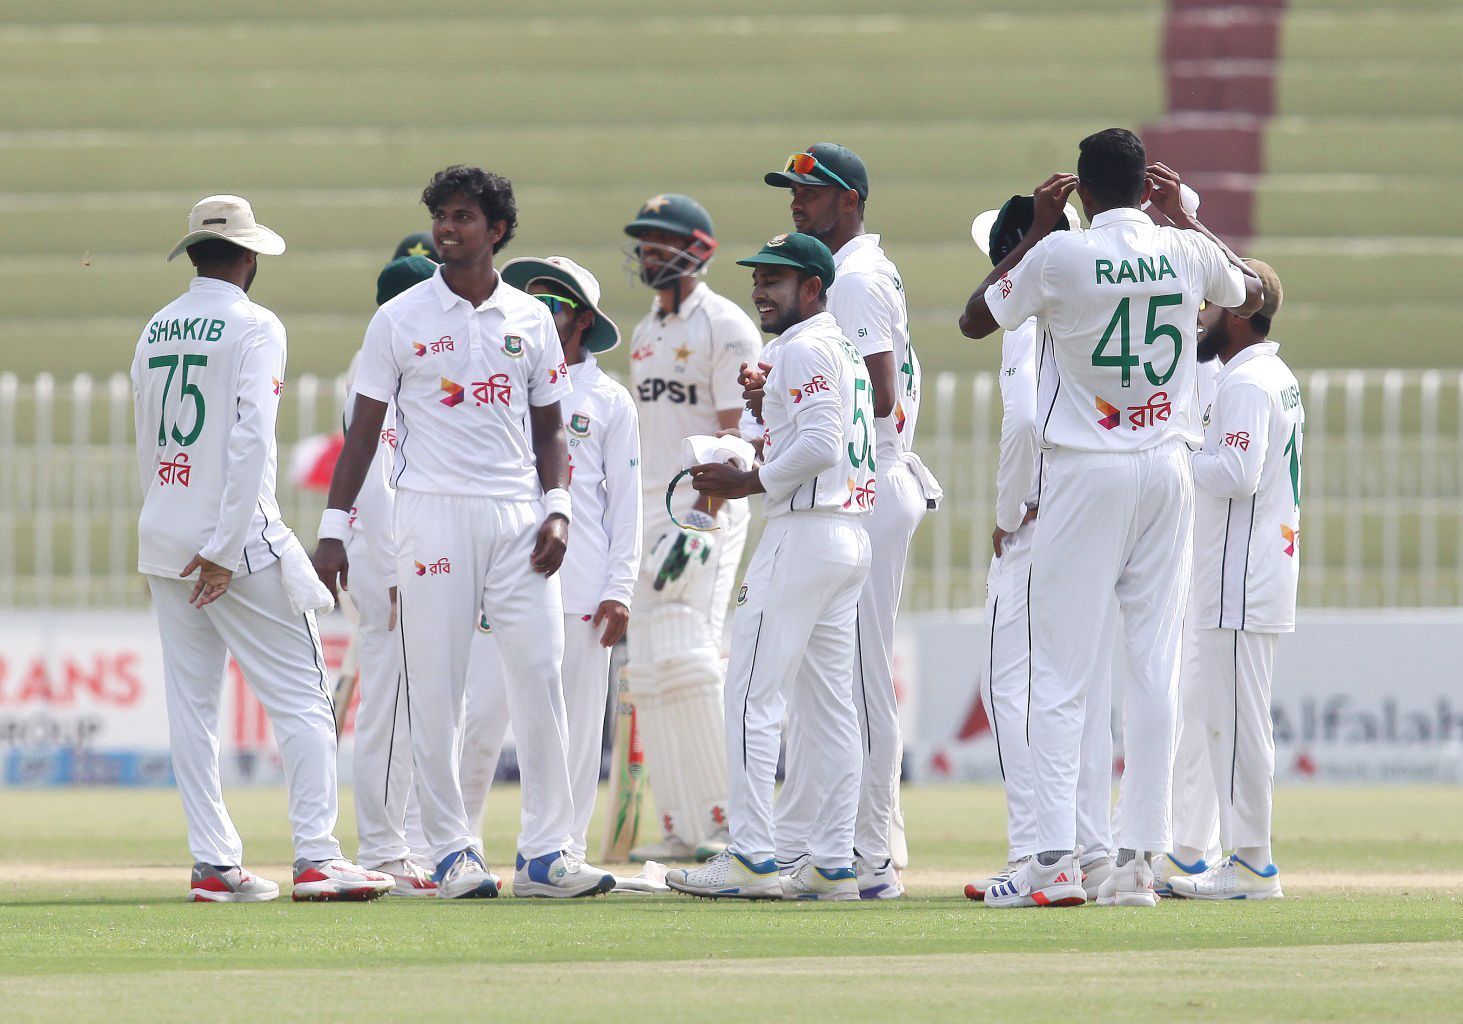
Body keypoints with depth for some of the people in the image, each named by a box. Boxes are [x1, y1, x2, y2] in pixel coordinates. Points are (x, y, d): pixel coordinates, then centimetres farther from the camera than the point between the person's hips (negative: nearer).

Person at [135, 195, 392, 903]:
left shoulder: (155, 332, 12)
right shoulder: (254, 327, -8)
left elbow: (146, 445, 16)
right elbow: (251, 440, -17)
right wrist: (225, 550, -18)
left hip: (162, 540, 7)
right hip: (235, 536, -7)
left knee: (191, 705, 7)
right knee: (300, 698, -4)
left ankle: (214, 864, 4)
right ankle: (315, 859, -11)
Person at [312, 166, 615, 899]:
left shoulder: (531, 319, 11)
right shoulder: (400, 319, 3)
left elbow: (548, 428, 16)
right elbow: (364, 428, 4)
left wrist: (557, 509, 1)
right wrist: (333, 527, -1)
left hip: (517, 518, 2)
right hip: (432, 511, -2)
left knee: (541, 675, -4)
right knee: (435, 686, -4)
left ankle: (545, 852, -1)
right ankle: (452, 853, 3)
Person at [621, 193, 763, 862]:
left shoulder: (726, 329, -8)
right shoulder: (645, 335, 18)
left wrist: (701, 518, -23)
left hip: (707, 509, -9)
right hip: (649, 516, 9)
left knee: (686, 657, -17)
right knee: (649, 672, 3)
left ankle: (728, 818, -12)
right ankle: (682, 830, 5)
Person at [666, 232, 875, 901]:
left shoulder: (802, 348, -11)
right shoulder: (843, 349, 20)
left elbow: (819, 447, -22)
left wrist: (746, 482, -13)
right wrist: (766, 407, 13)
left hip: (803, 534, -10)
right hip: (851, 537, 10)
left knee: (753, 695, -8)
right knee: (828, 703, 9)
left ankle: (752, 858, -12)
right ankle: (833, 865, 7)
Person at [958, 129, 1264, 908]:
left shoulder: (1061, 255, -11)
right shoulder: (1184, 253, 1)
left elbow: (973, 320, 4)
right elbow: (1251, 292, 24)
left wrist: (1039, 229, 7)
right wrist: (1183, 217, 26)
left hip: (1086, 473, -4)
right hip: (1167, 470, 4)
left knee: (1061, 671, -3)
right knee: (1155, 664, 5)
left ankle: (1054, 859, -11)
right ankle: (1139, 858, 3)